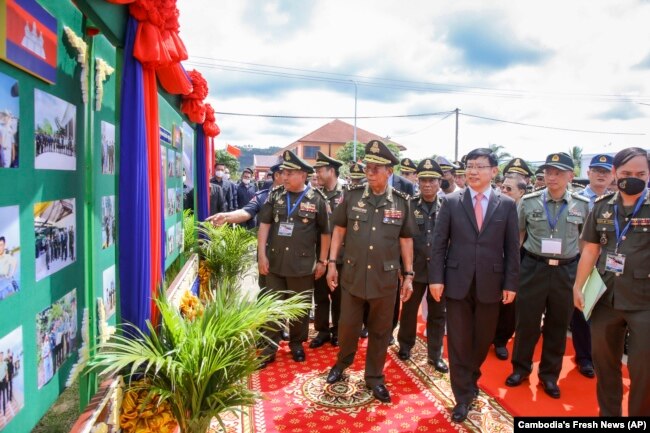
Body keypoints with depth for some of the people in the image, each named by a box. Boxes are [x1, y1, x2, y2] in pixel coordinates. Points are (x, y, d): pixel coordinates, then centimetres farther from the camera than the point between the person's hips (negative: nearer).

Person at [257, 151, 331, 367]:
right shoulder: (275, 195, 1)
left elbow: (325, 232, 0)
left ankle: (297, 343, 32)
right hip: (275, 262, 2)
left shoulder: (317, 199, -6)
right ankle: (270, 347, 23)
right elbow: (264, 225, 1)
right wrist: (262, 254, -6)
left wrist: (322, 261, 0)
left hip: (302, 264, -2)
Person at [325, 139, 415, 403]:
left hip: (385, 278, 0)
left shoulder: (401, 202, -3)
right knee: (347, 325, 13)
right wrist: (332, 263, 0)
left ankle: (374, 377, 30)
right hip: (352, 275, 0)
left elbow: (406, 241, 4)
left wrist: (408, 275, 3)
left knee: (380, 331, 12)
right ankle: (342, 363, 40)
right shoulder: (351, 196, -3)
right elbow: (339, 230, 4)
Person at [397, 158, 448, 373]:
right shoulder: (408, 206, -3)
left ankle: (435, 355, 26)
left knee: (437, 313, 11)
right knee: (409, 310, 14)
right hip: (415, 268, -1)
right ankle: (405, 346, 34)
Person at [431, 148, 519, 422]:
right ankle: (463, 396, 19)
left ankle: (470, 380, 40)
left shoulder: (507, 205, 3)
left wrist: (510, 284, 0)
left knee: (482, 340, 15)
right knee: (458, 341, 5)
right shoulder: (451, 202, 1)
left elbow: (512, 248, 4)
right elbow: (439, 243, 0)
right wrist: (437, 278, -6)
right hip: (457, 282, -1)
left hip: (490, 284, 1)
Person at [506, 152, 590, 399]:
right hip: (533, 267, -1)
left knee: (558, 325, 12)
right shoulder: (528, 201, -3)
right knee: (526, 321, 7)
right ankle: (521, 368, 28)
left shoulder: (582, 205, 0)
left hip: (566, 271, 1)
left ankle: (549, 375, 29)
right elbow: (517, 235, 6)